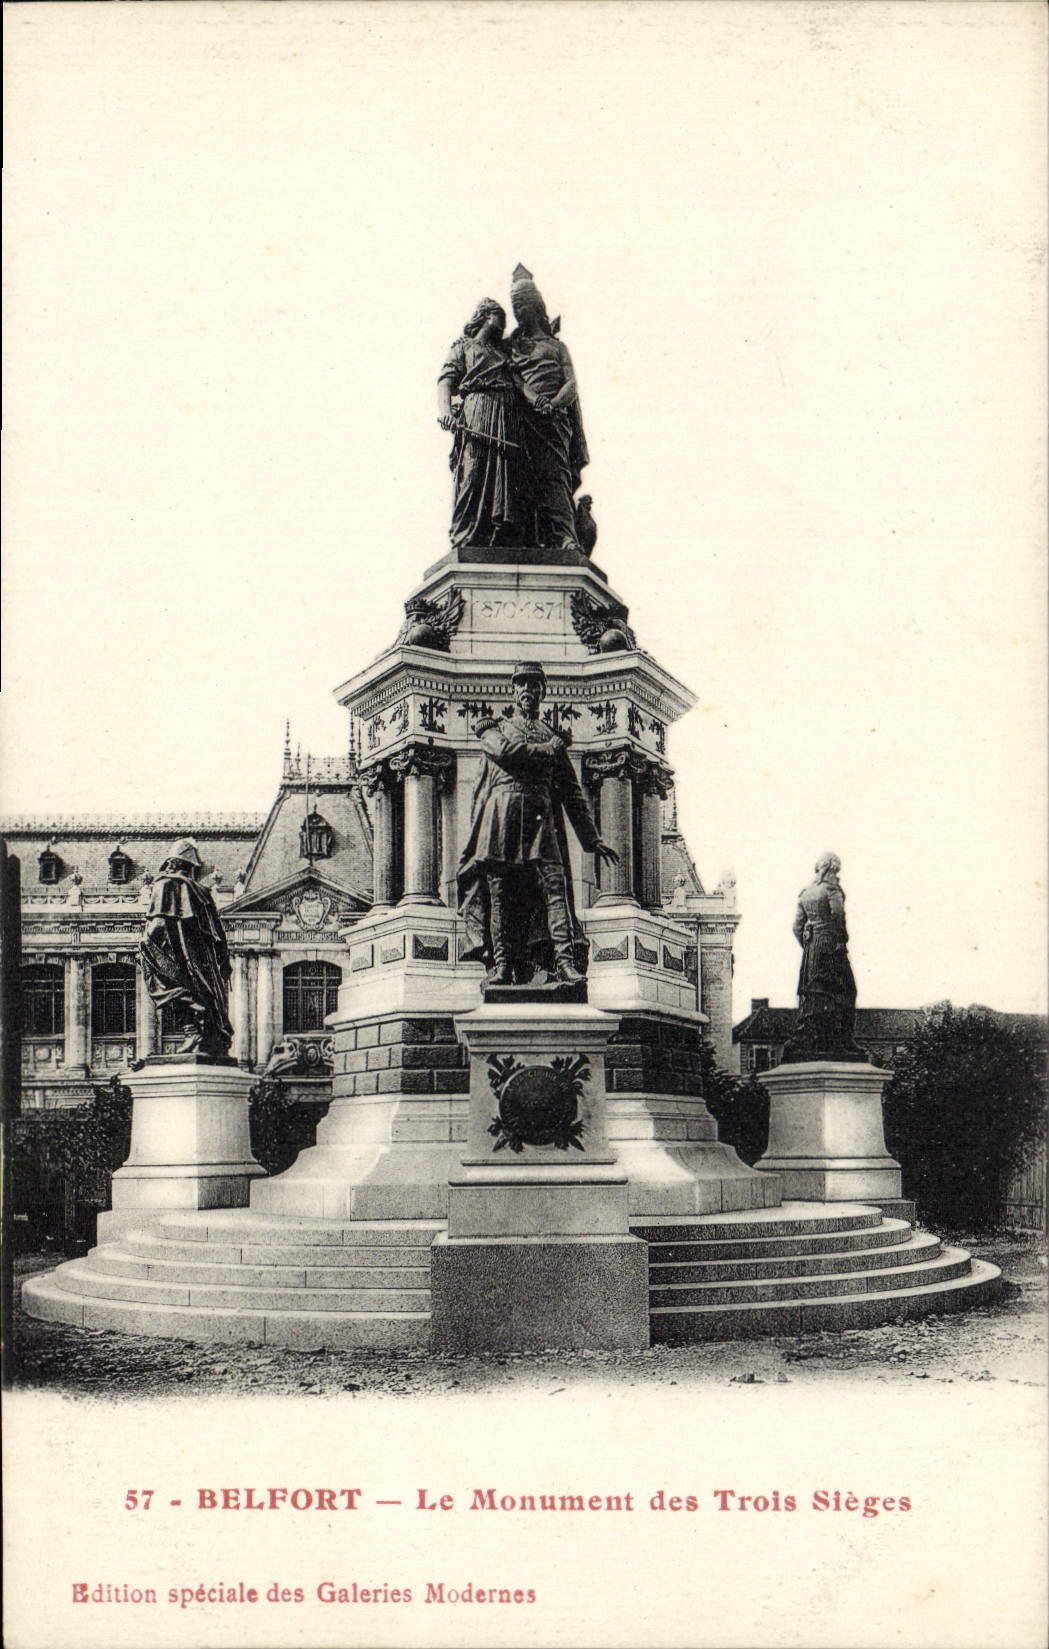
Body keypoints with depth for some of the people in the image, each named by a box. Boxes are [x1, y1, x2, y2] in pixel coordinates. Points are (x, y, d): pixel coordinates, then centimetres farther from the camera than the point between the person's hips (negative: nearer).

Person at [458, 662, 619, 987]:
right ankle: (501, 963, -5)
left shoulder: (552, 738, 25)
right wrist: (546, 750, 6)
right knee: (499, 891, -6)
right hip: (501, 814, -1)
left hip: (540, 817, 1)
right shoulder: (494, 728, 21)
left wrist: (592, 839, 16)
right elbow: (504, 750, -5)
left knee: (554, 884, -15)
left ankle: (564, 961, -24)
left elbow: (571, 792, 22)